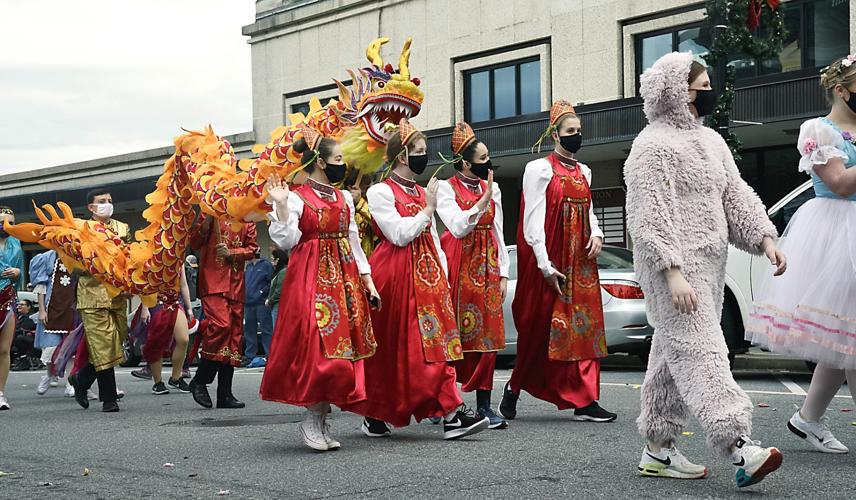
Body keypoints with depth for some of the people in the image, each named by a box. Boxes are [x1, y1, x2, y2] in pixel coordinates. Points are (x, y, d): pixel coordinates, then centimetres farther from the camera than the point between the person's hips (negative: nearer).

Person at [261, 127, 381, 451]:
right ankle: (312, 421, 1)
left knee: (343, 347, 2)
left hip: (344, 278, 7)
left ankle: (321, 421, 10)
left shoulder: (345, 198, 16)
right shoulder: (296, 198, -3)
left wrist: (367, 279, 13)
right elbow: (286, 241, -10)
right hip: (310, 279, -7)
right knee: (318, 348, -13)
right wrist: (280, 205, -20)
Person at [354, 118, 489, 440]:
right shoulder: (380, 191, -5)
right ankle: (374, 416, 11)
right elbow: (399, 235, -14)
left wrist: (442, 275, 11)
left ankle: (452, 414, -7)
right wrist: (428, 209, -8)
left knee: (437, 339, -4)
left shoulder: (422, 193, 18)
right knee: (389, 347, -2)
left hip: (428, 274, 7)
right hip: (395, 273, -7)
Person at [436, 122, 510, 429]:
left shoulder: (492, 188, 13)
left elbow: (498, 233, 14)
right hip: (458, 265, -5)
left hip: (487, 268, 5)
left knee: (487, 336, 1)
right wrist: (483, 200, -18)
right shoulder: (446, 188, -3)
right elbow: (458, 227, -15)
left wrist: (503, 273, 9)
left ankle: (484, 406, 3)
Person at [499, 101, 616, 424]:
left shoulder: (583, 172, 16)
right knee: (540, 327, 0)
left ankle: (585, 402, 0)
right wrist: (546, 265, -18)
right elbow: (533, 220, -11)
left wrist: (596, 234, -1)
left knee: (584, 325, 1)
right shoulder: (539, 169, -5)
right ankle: (514, 388, 21)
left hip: (581, 260, 6)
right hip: (550, 261, -6)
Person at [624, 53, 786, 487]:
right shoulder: (654, 145, -9)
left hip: (709, 266, 9)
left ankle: (658, 450, 17)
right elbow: (649, 217, -17)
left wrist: (764, 239, 4)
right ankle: (739, 450, -23)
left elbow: (736, 195, 18)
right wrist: (672, 273, -24)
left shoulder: (710, 140, 19)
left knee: (674, 355, 11)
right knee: (699, 352, -14)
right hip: (672, 267, -9)